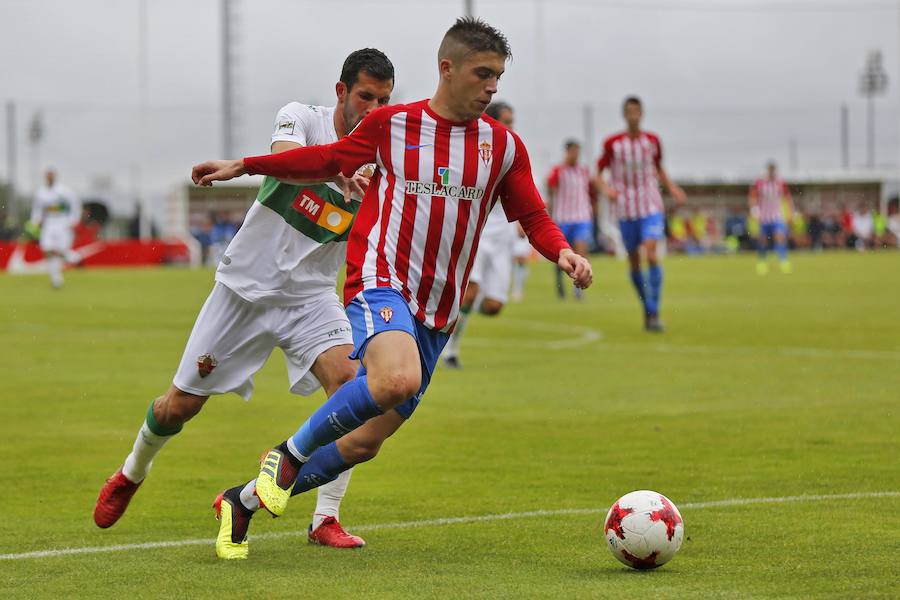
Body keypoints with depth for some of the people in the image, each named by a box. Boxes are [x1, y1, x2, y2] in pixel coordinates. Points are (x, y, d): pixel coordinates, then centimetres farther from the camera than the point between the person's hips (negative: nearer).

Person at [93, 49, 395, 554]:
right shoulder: (302, 117, -11)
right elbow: (284, 159, -34)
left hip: (310, 296, 2)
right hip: (246, 285, -1)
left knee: (350, 381, -26)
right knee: (180, 405, 6)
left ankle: (326, 518, -17)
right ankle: (132, 474, 39)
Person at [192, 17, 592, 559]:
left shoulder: (503, 145, 6)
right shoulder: (390, 125, 1)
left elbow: (534, 217, 12)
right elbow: (329, 159, 17)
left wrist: (563, 251, -10)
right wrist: (243, 166, 18)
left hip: (436, 315, 4)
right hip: (380, 283, -4)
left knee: (363, 444, 7)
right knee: (398, 379, -37)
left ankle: (246, 502, 26)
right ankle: (291, 454, -14)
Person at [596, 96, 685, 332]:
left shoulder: (652, 140, 5)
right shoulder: (613, 143, -2)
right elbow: (598, 174, 3)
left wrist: (672, 187, 5)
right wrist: (605, 188, -17)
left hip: (652, 208, 0)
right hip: (626, 210, 0)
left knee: (651, 253, -18)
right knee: (634, 261, 5)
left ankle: (654, 313, -17)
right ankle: (647, 310, 24)